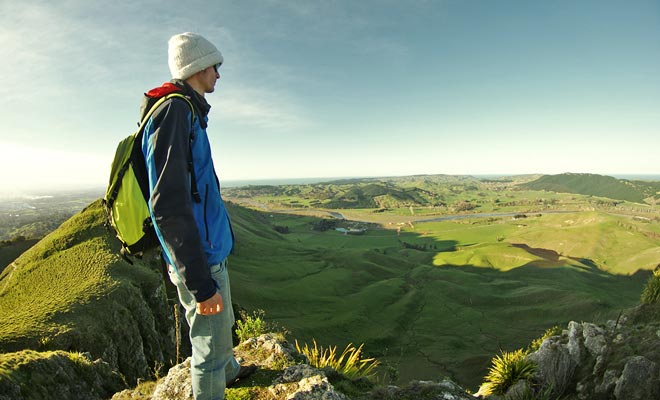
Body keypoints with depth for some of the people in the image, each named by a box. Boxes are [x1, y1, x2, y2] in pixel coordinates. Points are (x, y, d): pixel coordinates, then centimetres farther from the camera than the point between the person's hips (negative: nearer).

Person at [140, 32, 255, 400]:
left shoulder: (189, 114, 13)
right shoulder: (174, 111, -18)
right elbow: (168, 204, -26)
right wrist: (200, 281, -25)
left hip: (212, 251, 10)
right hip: (201, 259, -10)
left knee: (224, 323, 29)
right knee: (211, 344, 7)